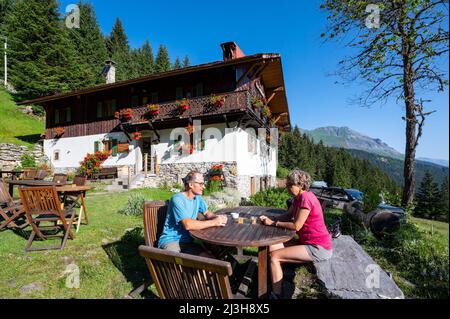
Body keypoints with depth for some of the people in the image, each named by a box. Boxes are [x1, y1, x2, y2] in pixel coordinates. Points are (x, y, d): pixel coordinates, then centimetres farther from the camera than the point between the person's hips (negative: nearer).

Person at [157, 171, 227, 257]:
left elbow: (207, 213, 17)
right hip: (170, 240, -6)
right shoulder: (177, 199, -18)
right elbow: (188, 225, -28)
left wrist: (217, 218, -7)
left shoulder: (197, 198, 7)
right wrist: (214, 222, -23)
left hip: (188, 241, 7)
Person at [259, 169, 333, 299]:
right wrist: (270, 218, -3)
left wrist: (273, 223, -13)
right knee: (273, 247, 3)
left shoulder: (305, 198, -22)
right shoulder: (298, 197, 8)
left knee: (275, 256, -14)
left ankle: (276, 295, 3)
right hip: (308, 242, 9)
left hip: (318, 248, -9)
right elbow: (287, 216, 12)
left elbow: (296, 226, -23)